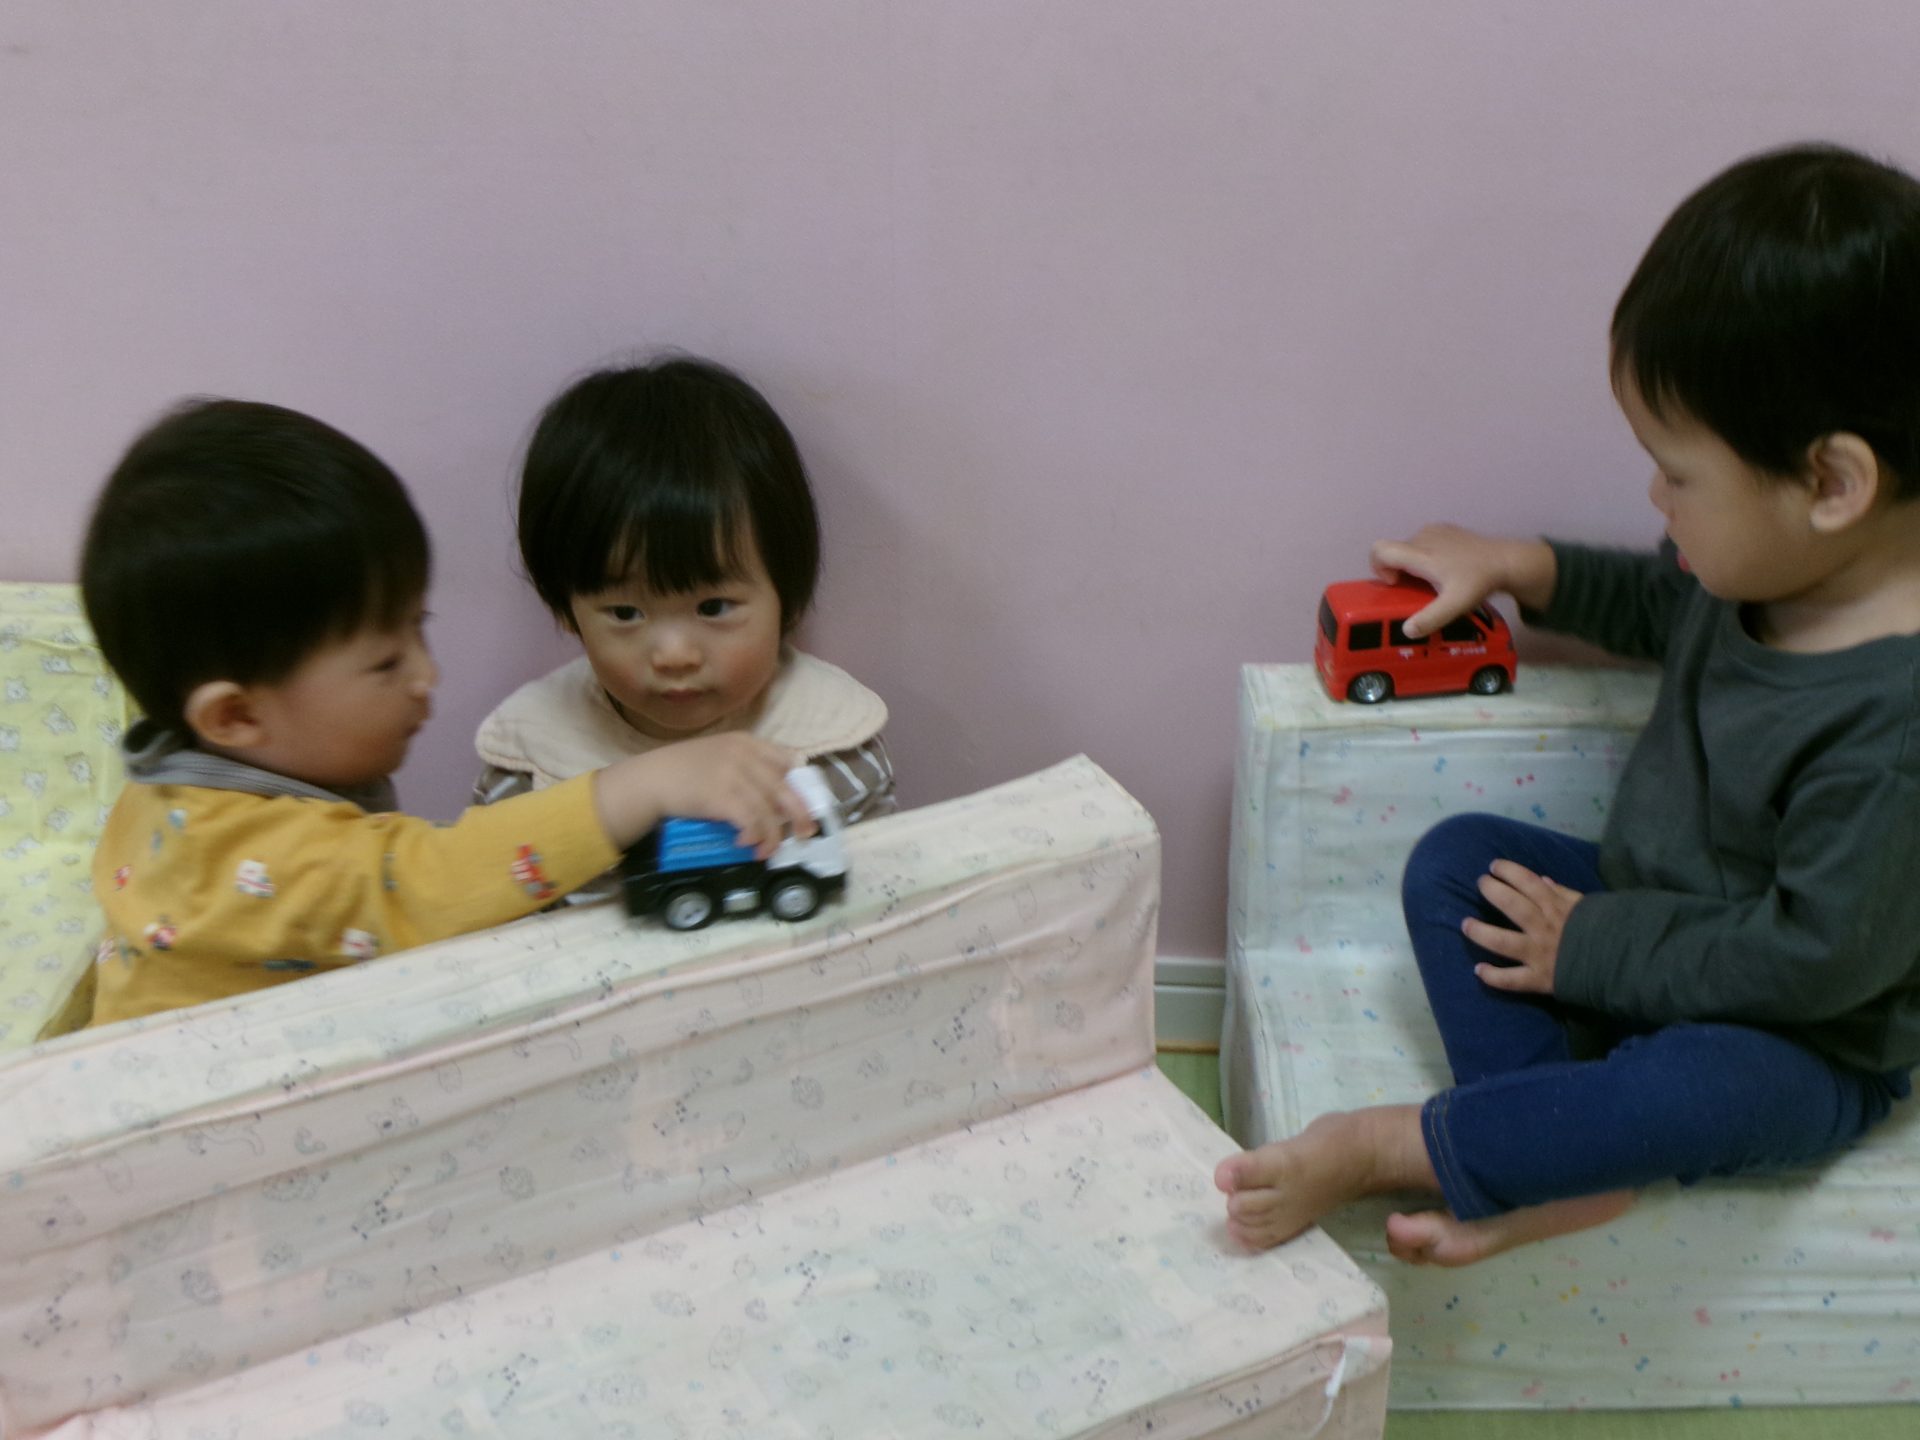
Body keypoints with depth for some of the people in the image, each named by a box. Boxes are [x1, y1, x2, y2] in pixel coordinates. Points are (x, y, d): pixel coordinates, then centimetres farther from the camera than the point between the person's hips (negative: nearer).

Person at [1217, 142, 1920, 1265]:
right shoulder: (1767, 566, -7)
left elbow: (1816, 956, -29)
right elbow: (1661, 603, 18)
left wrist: (1592, 947, -20)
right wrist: (1516, 568, 6)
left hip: (1802, 1043, -9)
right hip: (1643, 921, 9)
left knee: (1705, 1086, -39)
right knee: (1454, 857, -5)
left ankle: (1379, 1147, -26)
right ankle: (1563, 1166, -17)